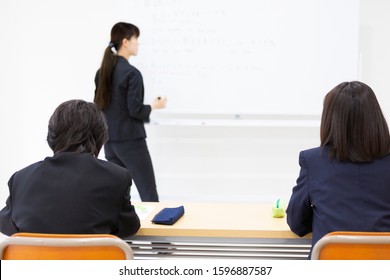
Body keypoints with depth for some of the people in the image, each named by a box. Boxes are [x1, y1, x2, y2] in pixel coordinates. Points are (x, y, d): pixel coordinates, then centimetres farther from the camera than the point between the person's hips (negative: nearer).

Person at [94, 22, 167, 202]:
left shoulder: (102, 72, 8)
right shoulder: (131, 73, -15)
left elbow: (98, 105, 13)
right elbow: (135, 110, -17)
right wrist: (154, 106, 0)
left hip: (110, 140, 8)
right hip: (130, 140, -8)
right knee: (149, 194, -1)